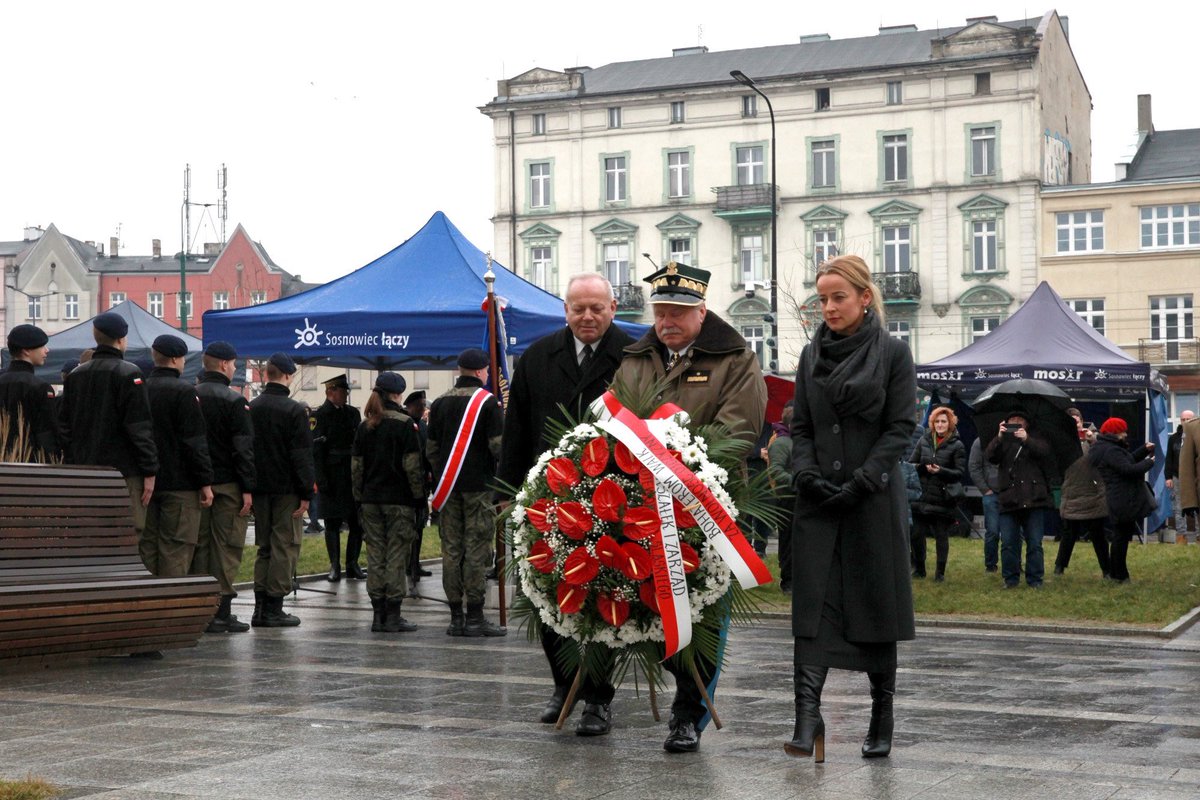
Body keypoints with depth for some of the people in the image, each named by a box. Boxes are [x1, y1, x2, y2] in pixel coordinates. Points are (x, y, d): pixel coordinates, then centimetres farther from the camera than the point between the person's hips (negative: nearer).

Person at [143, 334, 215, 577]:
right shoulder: (184, 391, -11)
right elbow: (194, 441, -15)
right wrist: (205, 482, -11)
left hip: (147, 482, 7)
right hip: (179, 484, -7)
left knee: (147, 547, 10)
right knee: (176, 549, -4)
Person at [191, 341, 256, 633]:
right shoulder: (234, 401, -10)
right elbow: (243, 448, -14)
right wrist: (247, 488, -11)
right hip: (227, 484, -5)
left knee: (199, 546, 10)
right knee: (226, 548, -1)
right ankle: (221, 612, -2)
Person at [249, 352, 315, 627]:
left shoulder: (251, 408, 7)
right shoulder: (294, 410, -12)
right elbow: (302, 456, -14)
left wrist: (249, 487, 16)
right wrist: (306, 493, -10)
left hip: (259, 488, 6)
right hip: (286, 489, -6)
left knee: (264, 547, 14)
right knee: (284, 547, -1)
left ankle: (260, 607, 13)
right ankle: (274, 609, -2)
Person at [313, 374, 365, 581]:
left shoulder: (353, 413, 12)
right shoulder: (319, 416, -5)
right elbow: (316, 450, -9)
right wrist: (321, 479, -14)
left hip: (353, 475, 5)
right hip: (332, 477, -5)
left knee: (357, 522, 4)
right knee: (332, 523, 2)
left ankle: (352, 564, 13)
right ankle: (334, 566, 9)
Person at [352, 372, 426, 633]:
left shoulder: (365, 426, 8)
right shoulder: (405, 423, -8)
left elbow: (356, 465, 9)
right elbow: (412, 464, -11)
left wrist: (359, 496, 15)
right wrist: (419, 496, -3)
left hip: (371, 499, 5)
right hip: (399, 499, -5)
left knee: (375, 555, 8)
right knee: (397, 555, -1)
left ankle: (378, 614, 10)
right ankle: (393, 616, -1)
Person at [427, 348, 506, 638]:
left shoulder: (440, 403, 10)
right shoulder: (488, 402, -6)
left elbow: (431, 448, 11)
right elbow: (498, 446, -11)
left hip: (447, 486, 5)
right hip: (479, 486, -5)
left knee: (451, 549, 7)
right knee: (476, 549, -3)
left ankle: (455, 616, 9)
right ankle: (475, 616, -3)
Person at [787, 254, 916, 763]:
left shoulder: (892, 353, -1)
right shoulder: (812, 355, 11)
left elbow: (901, 428, -5)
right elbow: (800, 428, 12)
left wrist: (860, 482, -13)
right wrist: (807, 473, -6)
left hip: (874, 501, -3)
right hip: (818, 502, 3)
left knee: (876, 606, 3)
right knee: (813, 605, -7)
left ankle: (882, 720, 14)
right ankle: (807, 717, -12)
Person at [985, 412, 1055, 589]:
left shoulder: (1034, 439, 12)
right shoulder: (1003, 442, 14)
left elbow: (1045, 452, -9)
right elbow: (990, 456, -5)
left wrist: (1026, 440, -23)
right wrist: (999, 438, -20)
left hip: (1033, 500, -1)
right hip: (1009, 500, 1)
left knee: (1034, 542, 1)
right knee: (1008, 543, 2)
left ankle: (1035, 579, 8)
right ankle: (1010, 578, 11)